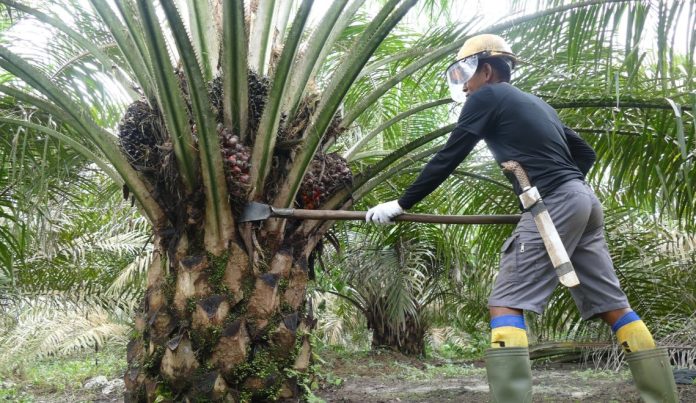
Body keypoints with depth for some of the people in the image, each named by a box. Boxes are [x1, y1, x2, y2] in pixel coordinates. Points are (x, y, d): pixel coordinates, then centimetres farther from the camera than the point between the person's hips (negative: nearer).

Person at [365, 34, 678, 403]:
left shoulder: (486, 97, 4)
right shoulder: (536, 103, 26)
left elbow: (448, 158, -1)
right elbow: (584, 152, 29)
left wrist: (401, 204, 3)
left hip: (555, 205, -8)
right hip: (584, 200, 9)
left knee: (506, 304, -11)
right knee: (612, 303, 11)